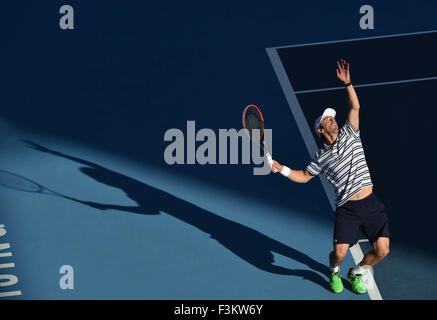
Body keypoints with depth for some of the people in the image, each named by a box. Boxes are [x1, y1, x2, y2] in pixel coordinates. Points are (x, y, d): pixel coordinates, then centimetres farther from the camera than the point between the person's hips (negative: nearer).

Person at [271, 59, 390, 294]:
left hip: (371, 204, 2)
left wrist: (347, 83, -7)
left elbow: (355, 108, 4)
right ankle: (334, 272, 22)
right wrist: (282, 169, 8)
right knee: (339, 252, -16)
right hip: (347, 209, -2)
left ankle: (356, 274, 21)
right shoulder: (321, 157, 8)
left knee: (382, 250, -10)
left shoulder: (349, 134, 11)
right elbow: (304, 176, 22)